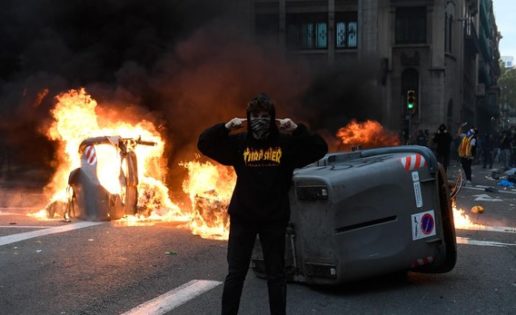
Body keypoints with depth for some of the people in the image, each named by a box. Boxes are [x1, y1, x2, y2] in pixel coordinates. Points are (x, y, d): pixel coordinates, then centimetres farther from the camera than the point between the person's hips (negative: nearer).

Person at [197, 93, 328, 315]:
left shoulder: (287, 143, -1)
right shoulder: (239, 143, 0)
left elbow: (320, 149, -5)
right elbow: (204, 144, -1)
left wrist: (297, 130, -18)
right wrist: (225, 127, -17)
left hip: (275, 219, 0)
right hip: (242, 218, 0)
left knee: (276, 275, 10)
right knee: (235, 273, 6)